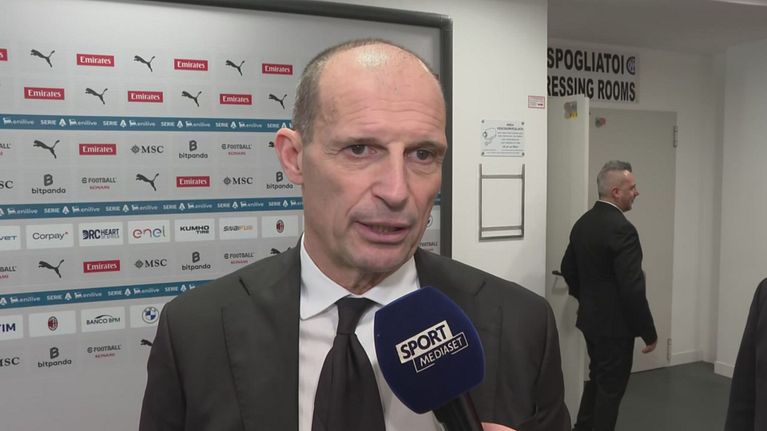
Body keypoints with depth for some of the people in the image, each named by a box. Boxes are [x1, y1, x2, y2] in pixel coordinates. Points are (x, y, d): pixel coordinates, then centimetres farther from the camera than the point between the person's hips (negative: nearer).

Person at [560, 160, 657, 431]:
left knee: (597, 379, 23)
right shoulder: (622, 229, -23)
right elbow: (632, 289, -24)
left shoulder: (582, 222, 4)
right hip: (615, 324, -8)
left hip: (590, 319, 9)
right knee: (611, 387, 6)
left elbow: (568, 269, 13)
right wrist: (649, 332, -14)